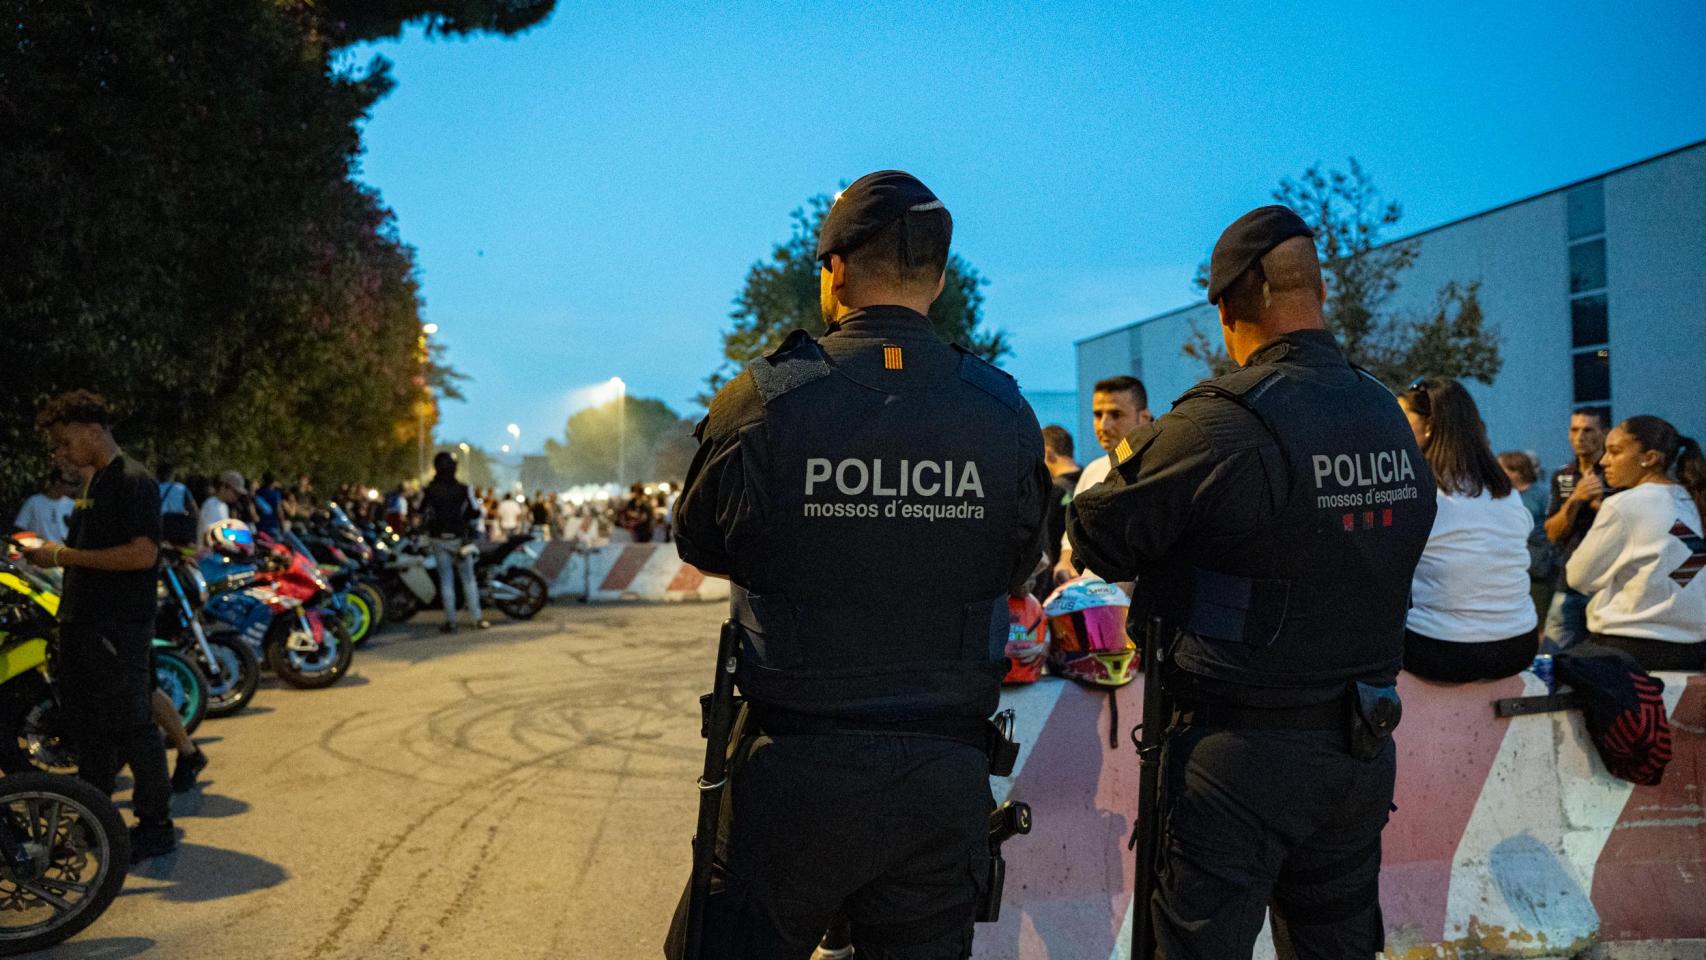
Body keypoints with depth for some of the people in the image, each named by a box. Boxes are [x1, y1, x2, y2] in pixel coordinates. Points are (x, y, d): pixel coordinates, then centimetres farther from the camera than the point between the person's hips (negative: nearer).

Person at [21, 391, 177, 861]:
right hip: (80, 622, 10)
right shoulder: (92, 483, 17)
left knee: (132, 725, -4)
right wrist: (50, 554, 8)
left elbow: (142, 553, -22)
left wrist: (67, 556, -18)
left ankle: (156, 826, 5)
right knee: (84, 722, 16)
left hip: (119, 628, -10)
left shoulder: (134, 481, -13)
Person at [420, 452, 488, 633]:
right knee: (469, 580, 6)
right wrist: (472, 530, 11)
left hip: (439, 540, 1)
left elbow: (422, 514, 6)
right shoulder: (464, 489, -7)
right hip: (460, 539, -1)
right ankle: (477, 619, 4)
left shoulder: (430, 490, -3)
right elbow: (475, 513, -5)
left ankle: (451, 621, 6)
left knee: (446, 581, 6)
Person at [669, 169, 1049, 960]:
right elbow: (1016, 571, 8)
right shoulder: (1007, 416, -4)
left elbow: (698, 543, 4)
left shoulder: (762, 402, -12)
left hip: (795, 772, -2)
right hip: (947, 776, 3)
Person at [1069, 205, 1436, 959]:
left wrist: (1129, 466, 7)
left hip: (1244, 753, -7)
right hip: (1362, 749, 7)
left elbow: (1098, 539, -14)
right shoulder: (1391, 418, 4)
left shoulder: (1226, 423, -19)